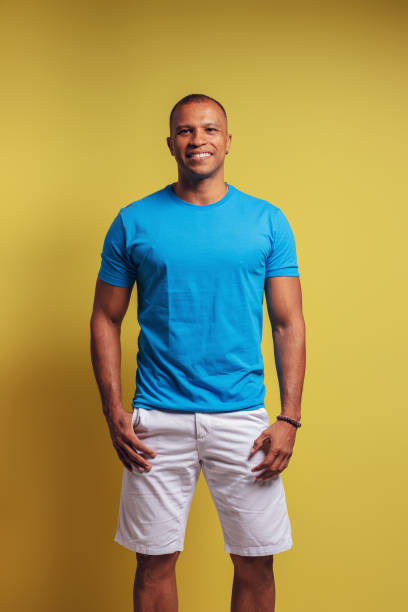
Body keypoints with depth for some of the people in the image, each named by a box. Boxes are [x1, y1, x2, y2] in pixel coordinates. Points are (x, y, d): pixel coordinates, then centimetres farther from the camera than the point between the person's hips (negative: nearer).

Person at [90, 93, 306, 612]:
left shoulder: (268, 222, 3)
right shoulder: (134, 222, 2)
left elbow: (289, 324, 3)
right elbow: (105, 320, 6)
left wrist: (289, 418, -6)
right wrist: (114, 413, -4)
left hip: (242, 419, 1)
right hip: (157, 422, 0)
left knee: (256, 564, 8)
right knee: (155, 562, 9)